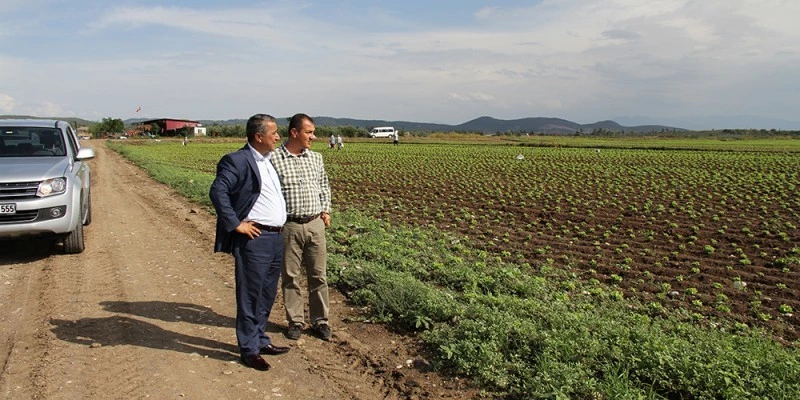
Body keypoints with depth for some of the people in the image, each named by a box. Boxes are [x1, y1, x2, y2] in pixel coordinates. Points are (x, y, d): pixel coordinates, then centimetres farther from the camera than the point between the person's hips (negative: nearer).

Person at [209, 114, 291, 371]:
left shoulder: (268, 160, 16)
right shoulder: (237, 161, -12)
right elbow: (217, 191, -23)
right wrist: (235, 225, -21)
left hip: (276, 237, 9)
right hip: (254, 238, -9)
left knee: (267, 295, 18)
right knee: (251, 296, 2)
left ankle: (261, 340, 32)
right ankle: (249, 350, 14)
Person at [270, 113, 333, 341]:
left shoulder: (316, 158, 9)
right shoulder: (273, 159, -7)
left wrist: (326, 210, 10)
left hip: (316, 224, 4)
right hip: (288, 226, -4)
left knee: (318, 275, 8)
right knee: (291, 276, 8)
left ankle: (320, 321, 21)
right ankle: (295, 322, 22)